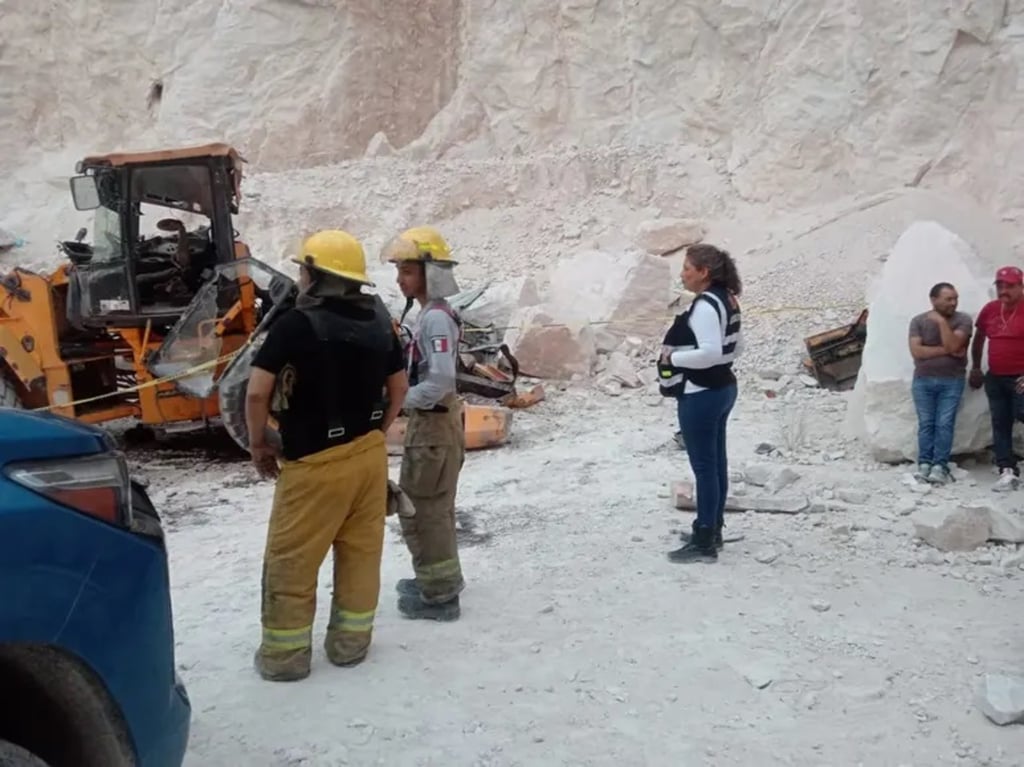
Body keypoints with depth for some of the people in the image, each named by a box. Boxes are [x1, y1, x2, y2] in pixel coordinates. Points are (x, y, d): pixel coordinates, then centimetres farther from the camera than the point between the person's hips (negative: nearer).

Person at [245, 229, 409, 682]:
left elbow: (257, 392, -16)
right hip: (370, 454, 6)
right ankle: (351, 642, 26)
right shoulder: (378, 321, 4)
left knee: (291, 560, 8)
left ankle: (285, 654, 18)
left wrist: (259, 444, -1)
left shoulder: (296, 324, -15)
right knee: (361, 553, 15)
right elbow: (399, 386, 12)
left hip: (316, 462, -6)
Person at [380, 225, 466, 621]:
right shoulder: (432, 314, 10)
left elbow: (441, 381, -28)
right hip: (433, 421, 10)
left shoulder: (436, 318, -20)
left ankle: (440, 595, 11)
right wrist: (404, 398, 7)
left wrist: (397, 401, -18)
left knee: (420, 510, 0)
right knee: (433, 507, 22)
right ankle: (440, 577, 37)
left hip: (433, 424, -10)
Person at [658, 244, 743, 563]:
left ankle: (704, 543, 4)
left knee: (704, 466, -4)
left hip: (701, 395, -10)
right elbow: (735, 347, 18)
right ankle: (712, 530, 29)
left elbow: (710, 352, -29)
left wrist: (672, 358, -17)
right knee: (716, 462, 17)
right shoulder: (726, 300, 10)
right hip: (723, 388, 10)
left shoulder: (704, 307, -21)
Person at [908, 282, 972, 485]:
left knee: (945, 424, -3)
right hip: (923, 381, 1)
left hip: (952, 381, -1)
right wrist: (945, 350, -14)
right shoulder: (918, 321, 0)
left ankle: (940, 466, 0)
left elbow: (953, 345, -17)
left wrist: (941, 321, -16)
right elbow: (916, 351, -10)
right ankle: (924, 464, 6)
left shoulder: (963, 320, -3)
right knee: (926, 424, 2)